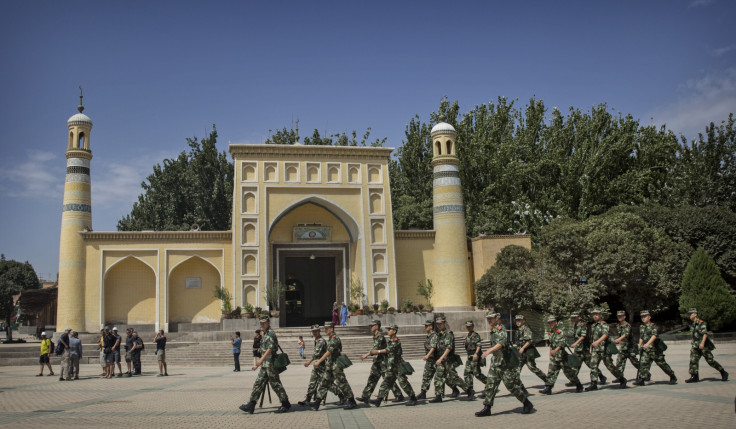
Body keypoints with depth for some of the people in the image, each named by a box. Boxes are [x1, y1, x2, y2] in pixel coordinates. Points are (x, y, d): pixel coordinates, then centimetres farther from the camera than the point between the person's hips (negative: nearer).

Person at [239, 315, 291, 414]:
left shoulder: (270, 333, -11)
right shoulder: (265, 334, 19)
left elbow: (270, 348, -23)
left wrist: (261, 359, -30)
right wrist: (257, 364, 25)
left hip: (270, 364, -9)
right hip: (265, 365, 9)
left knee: (275, 384, -3)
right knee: (258, 383, 5)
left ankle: (285, 404, 6)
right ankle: (251, 406, 5)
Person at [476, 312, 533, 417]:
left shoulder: (501, 329, -13)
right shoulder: (493, 331, 15)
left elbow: (502, 342, -32)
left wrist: (489, 350, -42)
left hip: (505, 364, -8)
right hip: (495, 363, 9)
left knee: (512, 385, -2)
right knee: (490, 385, 2)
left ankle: (527, 404, 15)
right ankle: (487, 408, 4)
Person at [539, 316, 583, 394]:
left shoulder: (560, 333, -14)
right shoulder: (551, 333, 9)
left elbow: (562, 343, -25)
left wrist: (555, 350, -40)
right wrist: (550, 354, 19)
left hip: (561, 355, -6)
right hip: (554, 356, 6)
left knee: (568, 371, 5)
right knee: (551, 372, -3)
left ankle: (579, 385, 23)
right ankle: (548, 388, -5)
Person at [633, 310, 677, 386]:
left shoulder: (653, 326, -9)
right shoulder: (641, 327, 11)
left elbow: (654, 335, -23)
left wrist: (648, 343, -35)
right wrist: (640, 346, 11)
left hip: (655, 349, -5)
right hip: (646, 350, 5)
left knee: (662, 364, 6)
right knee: (643, 363, -8)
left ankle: (673, 377, 25)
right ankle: (641, 380, -9)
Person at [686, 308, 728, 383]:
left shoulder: (701, 323, -12)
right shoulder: (692, 325, 14)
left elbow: (705, 334, -21)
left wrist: (702, 343, -31)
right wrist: (693, 345, 22)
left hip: (704, 346, -8)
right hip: (696, 347, 8)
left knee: (710, 361, -2)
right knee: (693, 360, -4)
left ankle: (724, 373, 14)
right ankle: (694, 377, -3)